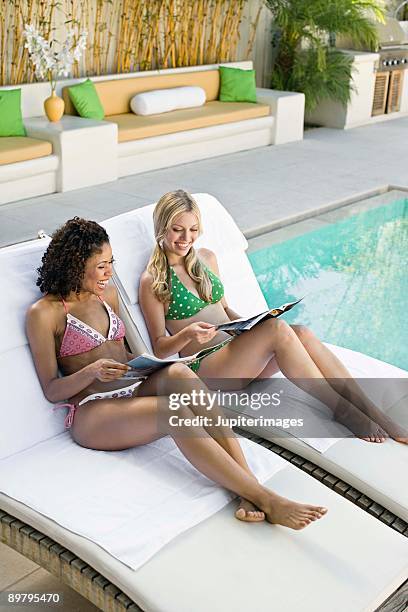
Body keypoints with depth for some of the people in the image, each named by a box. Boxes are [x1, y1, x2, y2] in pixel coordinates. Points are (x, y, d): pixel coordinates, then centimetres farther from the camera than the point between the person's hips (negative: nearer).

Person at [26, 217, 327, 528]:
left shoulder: (108, 294, 17)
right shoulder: (45, 312, -3)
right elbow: (52, 390, -4)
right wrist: (92, 371, -22)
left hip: (132, 391, 6)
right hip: (92, 413, -5)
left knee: (178, 374, -31)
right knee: (175, 412, -35)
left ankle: (248, 494, -43)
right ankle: (266, 501, -42)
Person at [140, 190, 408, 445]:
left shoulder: (207, 258, 14)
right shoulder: (152, 281, -4)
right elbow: (160, 347, -3)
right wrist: (187, 334, -24)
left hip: (236, 347, 6)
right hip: (205, 367, -6)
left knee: (302, 333, -25)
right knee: (277, 329, -32)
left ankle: (376, 416, -26)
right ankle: (343, 411, -24)